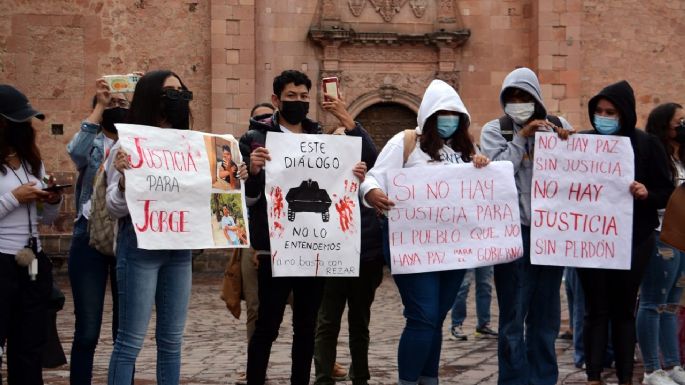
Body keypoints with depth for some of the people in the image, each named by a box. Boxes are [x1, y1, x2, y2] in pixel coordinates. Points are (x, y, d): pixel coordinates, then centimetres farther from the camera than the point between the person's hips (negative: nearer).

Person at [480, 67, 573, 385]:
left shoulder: (558, 126, 9)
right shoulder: (494, 130, 2)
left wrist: (563, 142, -11)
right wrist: (522, 137, -14)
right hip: (514, 229, -3)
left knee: (546, 312, 11)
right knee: (514, 314, 0)